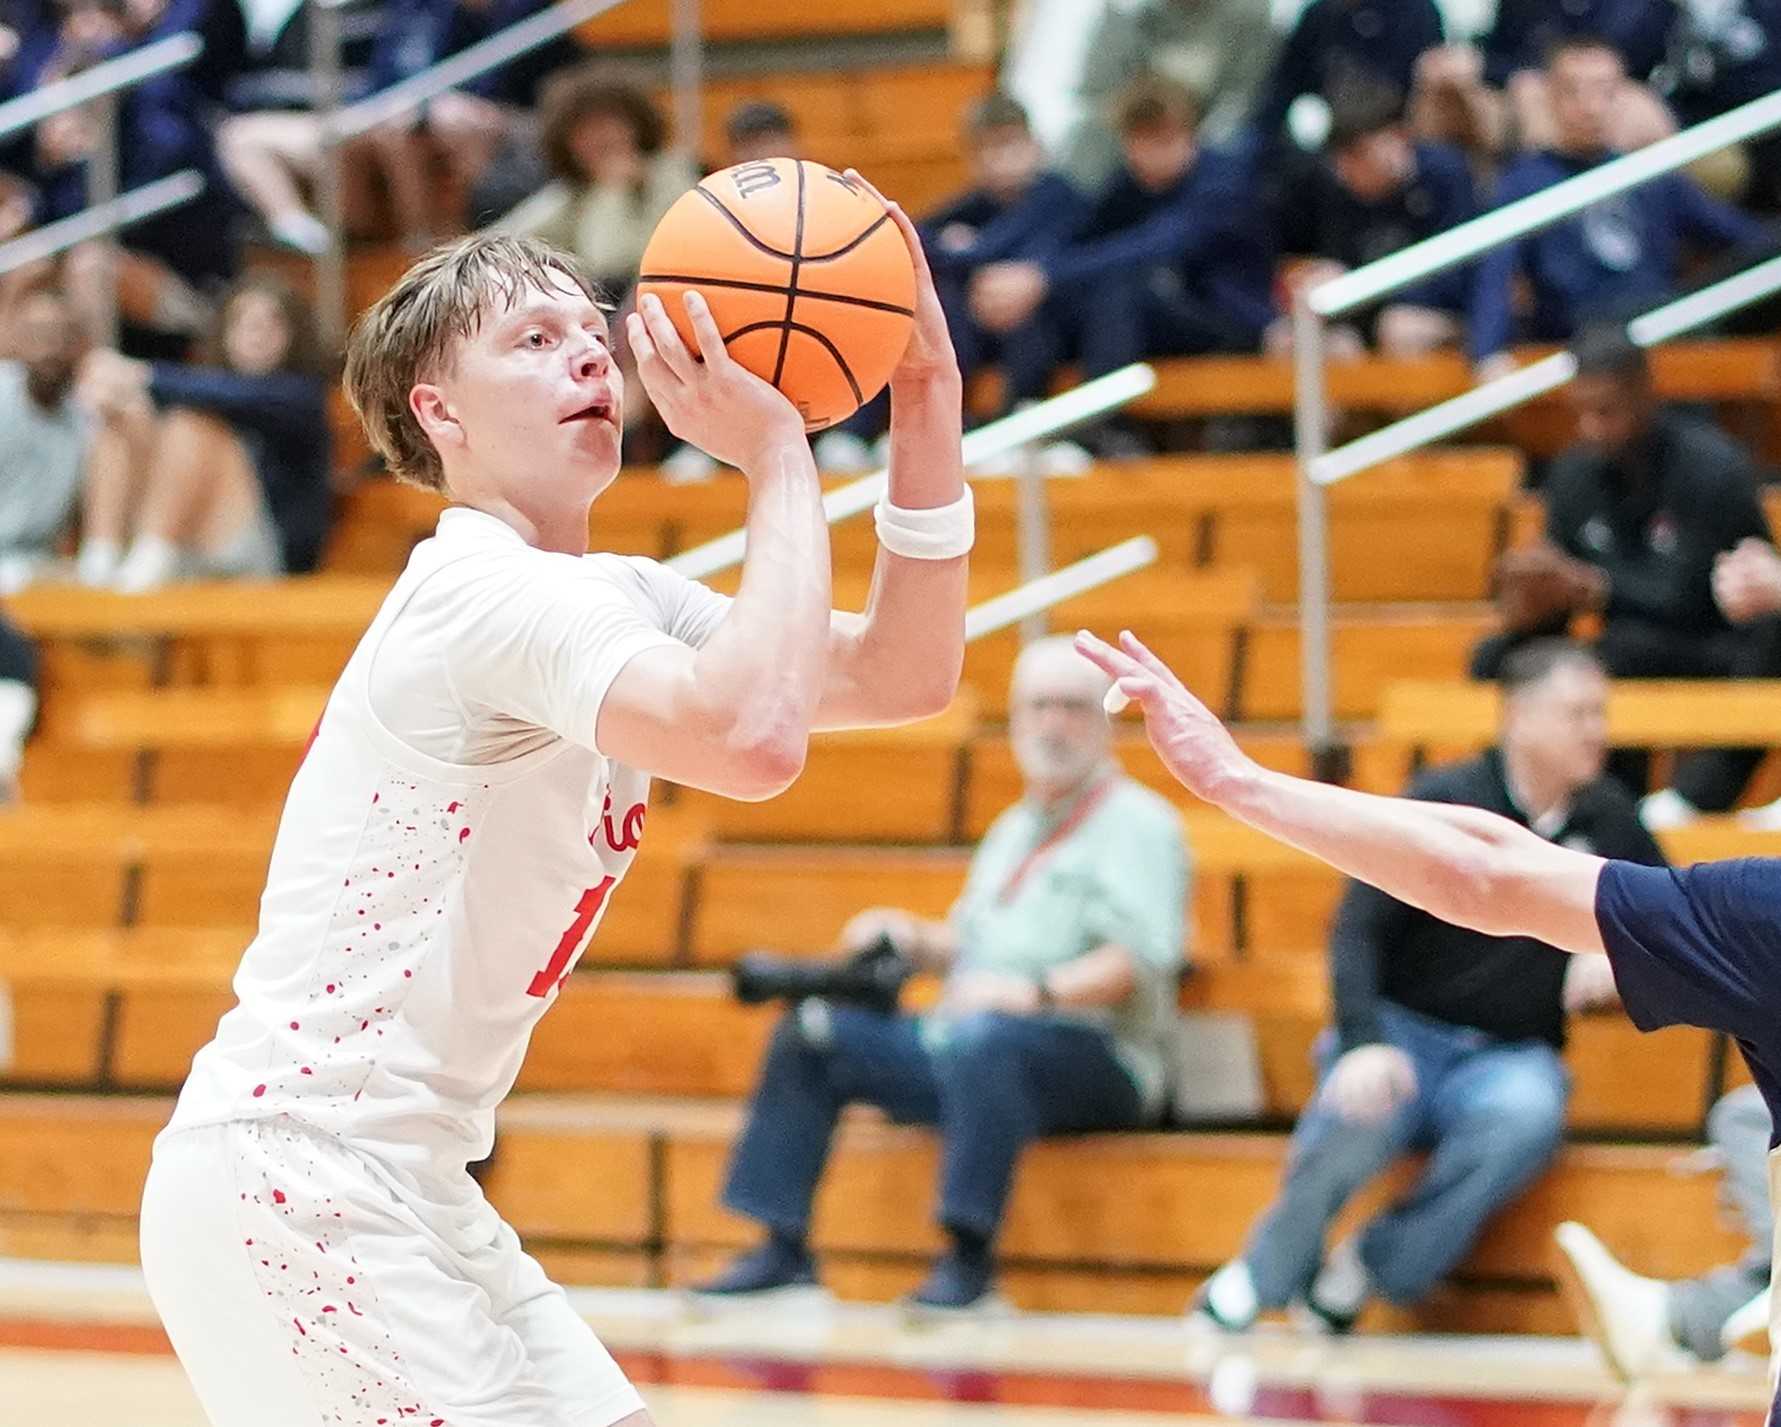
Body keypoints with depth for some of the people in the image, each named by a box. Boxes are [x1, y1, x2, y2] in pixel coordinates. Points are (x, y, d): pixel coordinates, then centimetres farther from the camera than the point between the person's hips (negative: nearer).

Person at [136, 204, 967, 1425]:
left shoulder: (615, 597, 14)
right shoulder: (488, 591, -17)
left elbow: (904, 676, 10)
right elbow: (752, 737, -34)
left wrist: (927, 409, -3)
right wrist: (781, 457, -23)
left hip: (403, 1183, 10)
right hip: (287, 1175, -10)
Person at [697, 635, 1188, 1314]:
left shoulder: (1137, 821, -2)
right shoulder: (1015, 829, 26)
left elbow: (1137, 957, -16)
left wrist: (1039, 992, -29)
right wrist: (915, 939, 9)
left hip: (1094, 1057, -8)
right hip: (960, 1049, 8)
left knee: (982, 1040, -40)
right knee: (810, 1031, -2)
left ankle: (971, 1254, -37)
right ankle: (784, 1246, -6)